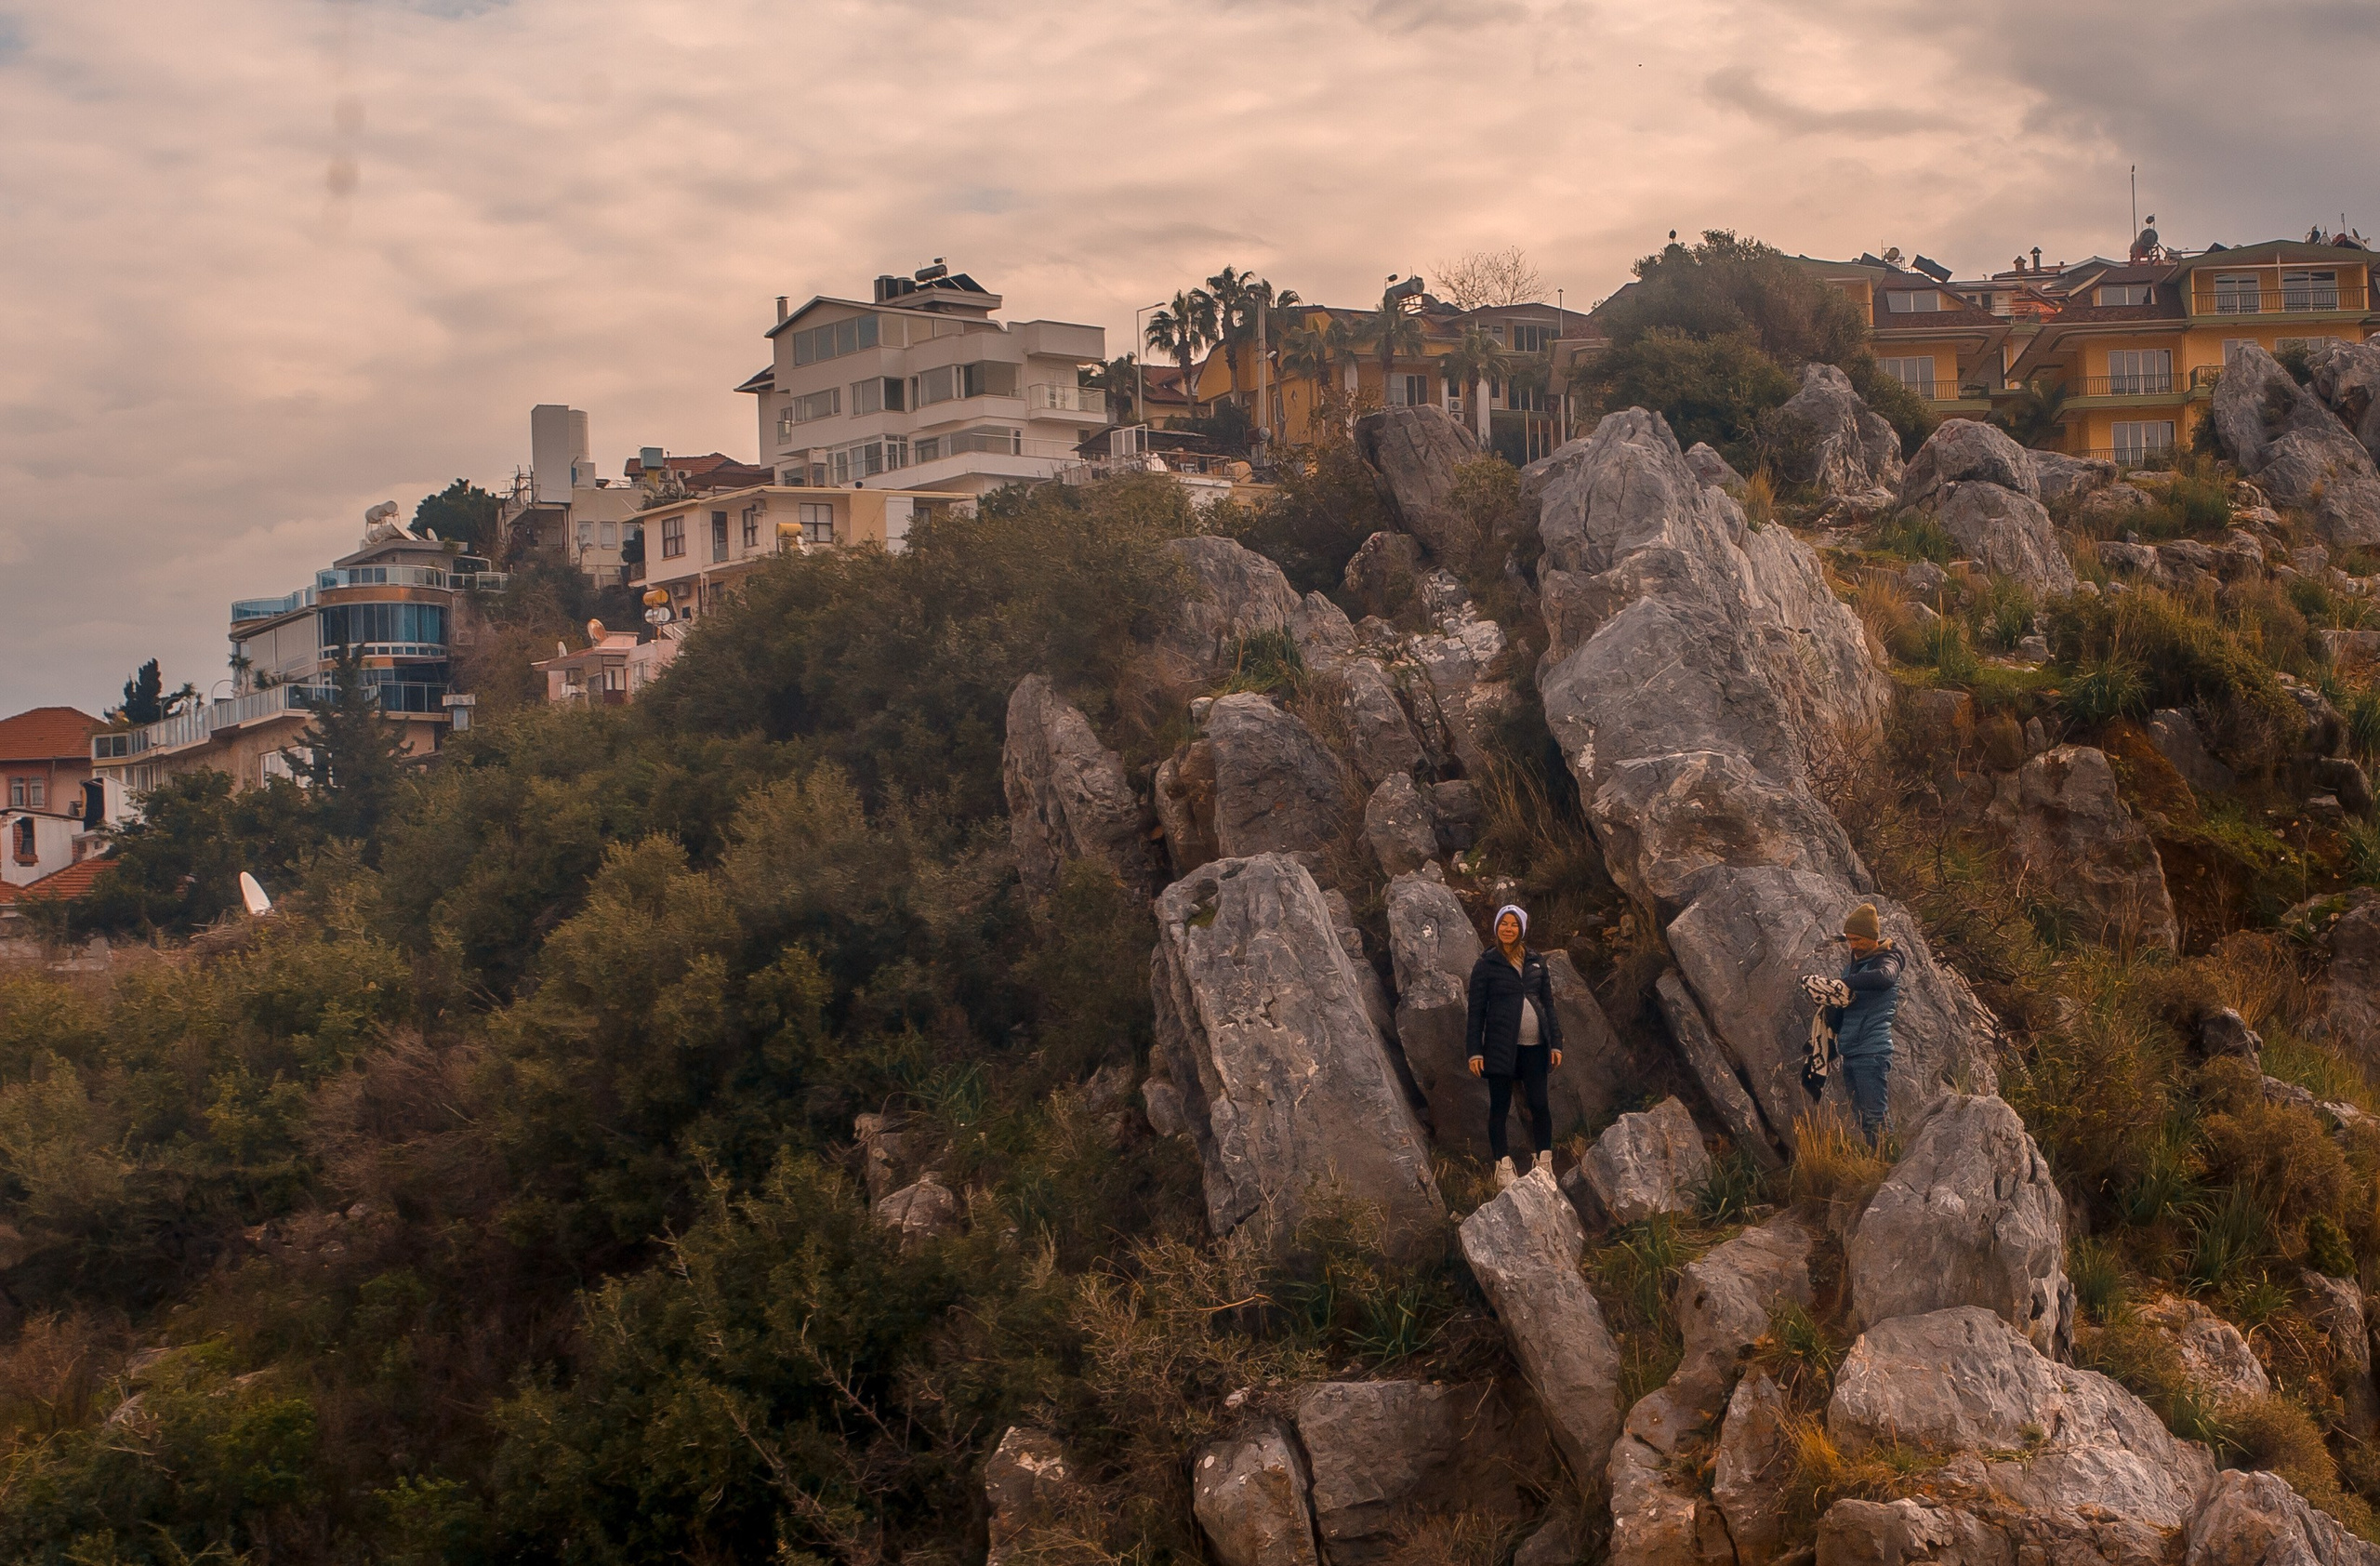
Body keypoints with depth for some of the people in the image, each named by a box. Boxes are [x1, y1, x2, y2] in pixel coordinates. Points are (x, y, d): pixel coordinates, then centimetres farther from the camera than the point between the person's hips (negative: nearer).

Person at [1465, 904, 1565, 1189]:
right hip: (1500, 1045, -3)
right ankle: (1503, 1167, 8)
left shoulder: (1536, 962, 11)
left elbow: (1548, 1003, 14)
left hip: (1534, 1046, 3)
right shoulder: (1485, 964, 0)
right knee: (1500, 1106, 2)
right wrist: (1475, 1051, -6)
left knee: (1539, 1104, -1)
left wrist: (1556, 1042, 6)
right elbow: (1476, 1010, 0)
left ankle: (1545, 1165, 10)